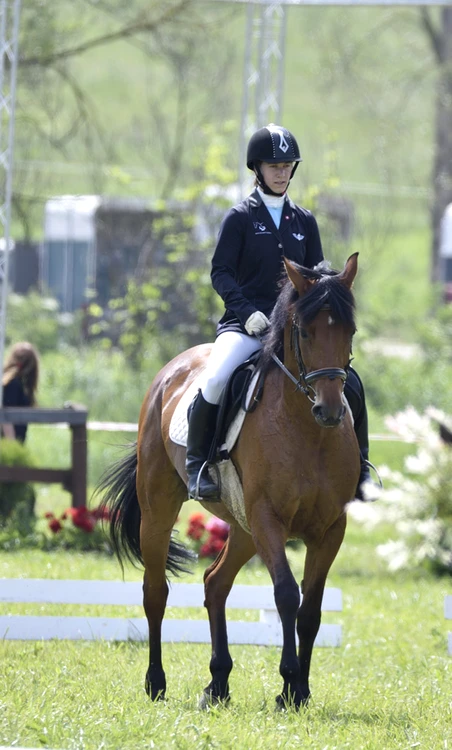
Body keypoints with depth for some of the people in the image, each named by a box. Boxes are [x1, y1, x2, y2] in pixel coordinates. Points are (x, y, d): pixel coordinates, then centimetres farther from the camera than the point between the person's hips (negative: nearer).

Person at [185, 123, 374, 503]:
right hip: (245, 325, -4)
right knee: (216, 379, -32)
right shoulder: (240, 218, 1)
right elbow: (221, 272, -4)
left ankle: (359, 467, 6)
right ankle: (197, 463, -16)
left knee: (349, 382, -12)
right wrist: (248, 312, -19)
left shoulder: (305, 221, 14)